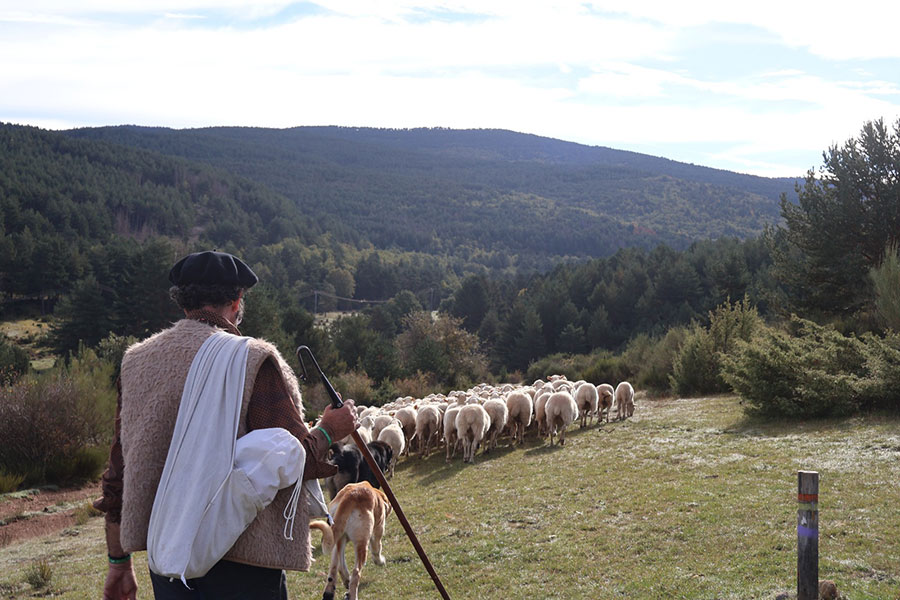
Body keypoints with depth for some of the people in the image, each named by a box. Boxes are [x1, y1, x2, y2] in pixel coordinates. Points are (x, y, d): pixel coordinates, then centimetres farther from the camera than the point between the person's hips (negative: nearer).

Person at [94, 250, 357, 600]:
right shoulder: (252, 360, -13)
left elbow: (119, 469, 9)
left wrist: (119, 562, 18)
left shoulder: (136, 361, 5)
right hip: (241, 561, -5)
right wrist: (328, 431, 8)